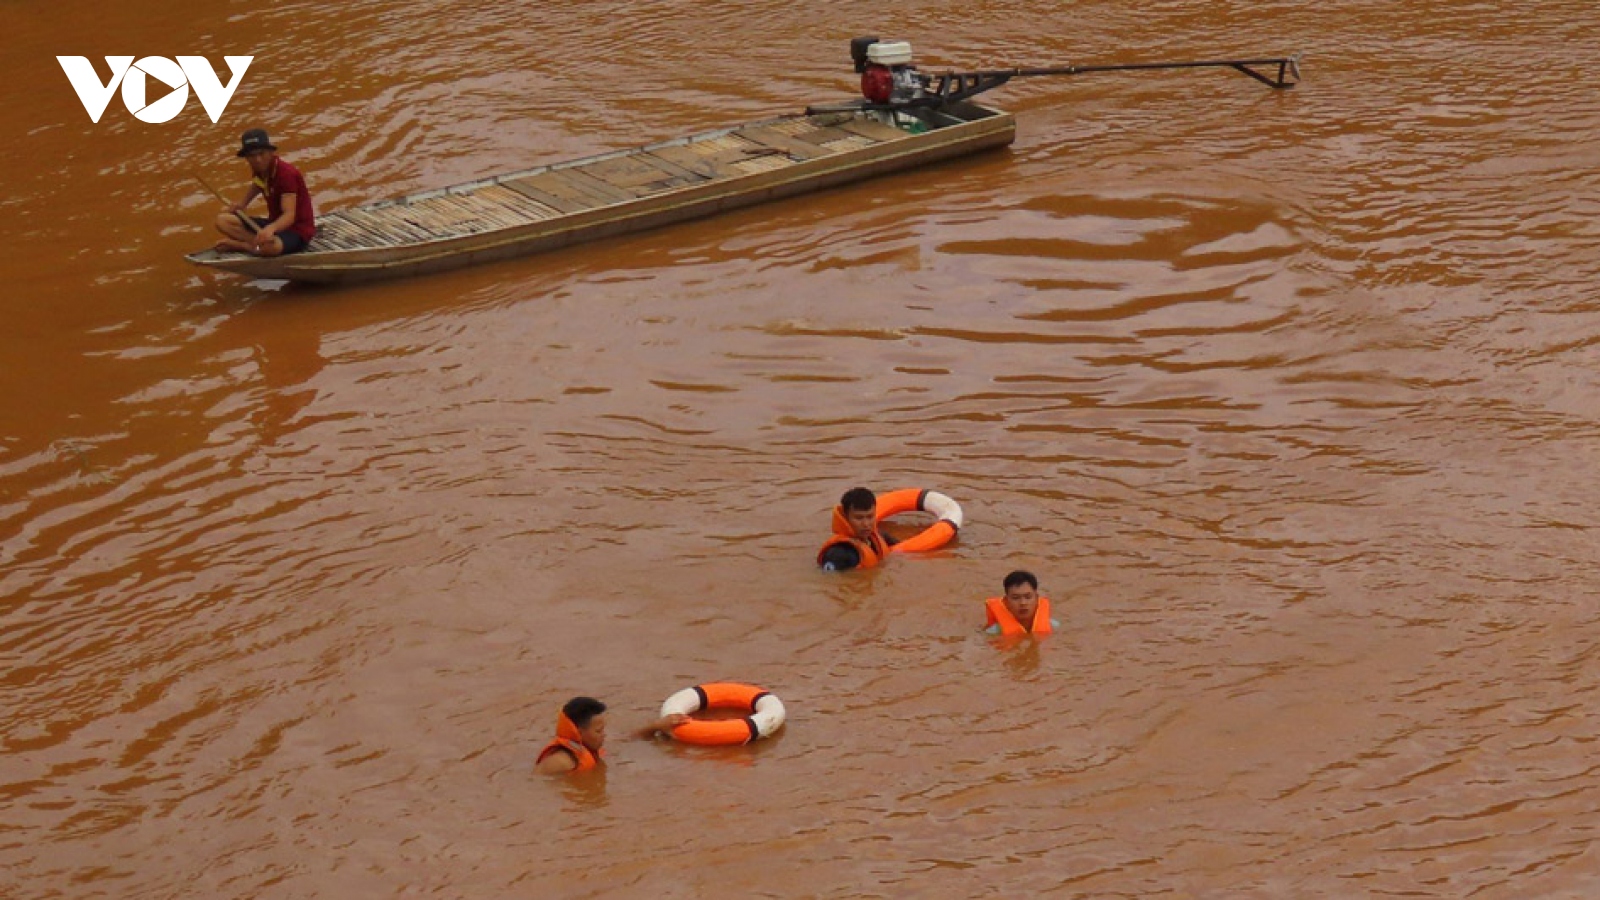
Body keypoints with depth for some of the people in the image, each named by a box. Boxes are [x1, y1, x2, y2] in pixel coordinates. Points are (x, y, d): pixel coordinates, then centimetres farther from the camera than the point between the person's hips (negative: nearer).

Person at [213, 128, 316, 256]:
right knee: (222, 221, -7)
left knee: (272, 247, -43)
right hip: (276, 223, 8)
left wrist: (270, 229, -56)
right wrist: (242, 204, 21)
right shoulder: (259, 169, -1)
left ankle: (236, 244, -16)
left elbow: (289, 215, -37)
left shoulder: (286, 174, -24)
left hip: (297, 231, -8)